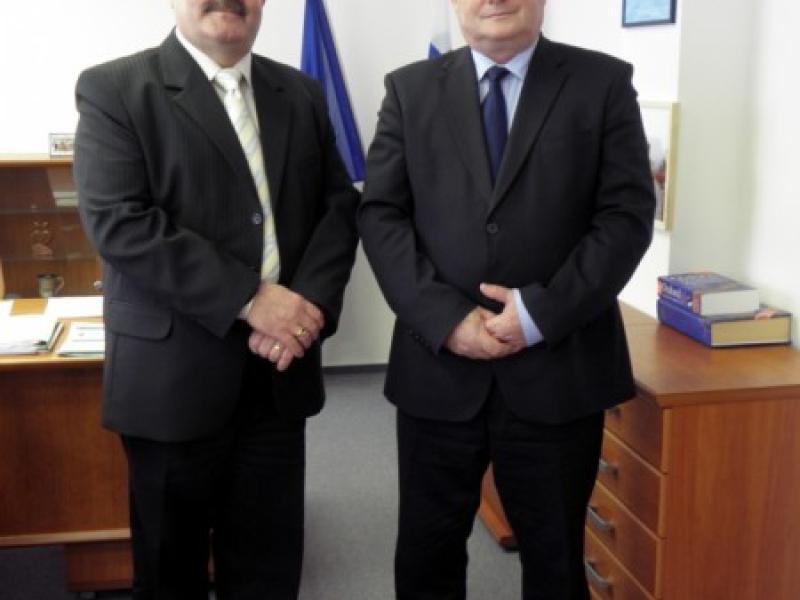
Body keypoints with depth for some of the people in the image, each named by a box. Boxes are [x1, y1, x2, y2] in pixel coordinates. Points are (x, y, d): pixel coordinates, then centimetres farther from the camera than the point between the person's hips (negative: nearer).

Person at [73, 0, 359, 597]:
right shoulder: (113, 90, -5)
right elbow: (118, 222, -16)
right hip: (173, 374, -4)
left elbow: (340, 206, 7)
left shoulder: (302, 94, 11)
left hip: (279, 369, 4)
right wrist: (248, 299, -20)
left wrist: (310, 305, -11)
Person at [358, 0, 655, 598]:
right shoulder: (411, 89, 7)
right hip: (438, 364, 1)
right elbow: (380, 213, 0)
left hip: (560, 368, -1)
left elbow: (628, 215, -4)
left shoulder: (604, 82, 2)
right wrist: (445, 317, -12)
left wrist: (543, 312, -14)